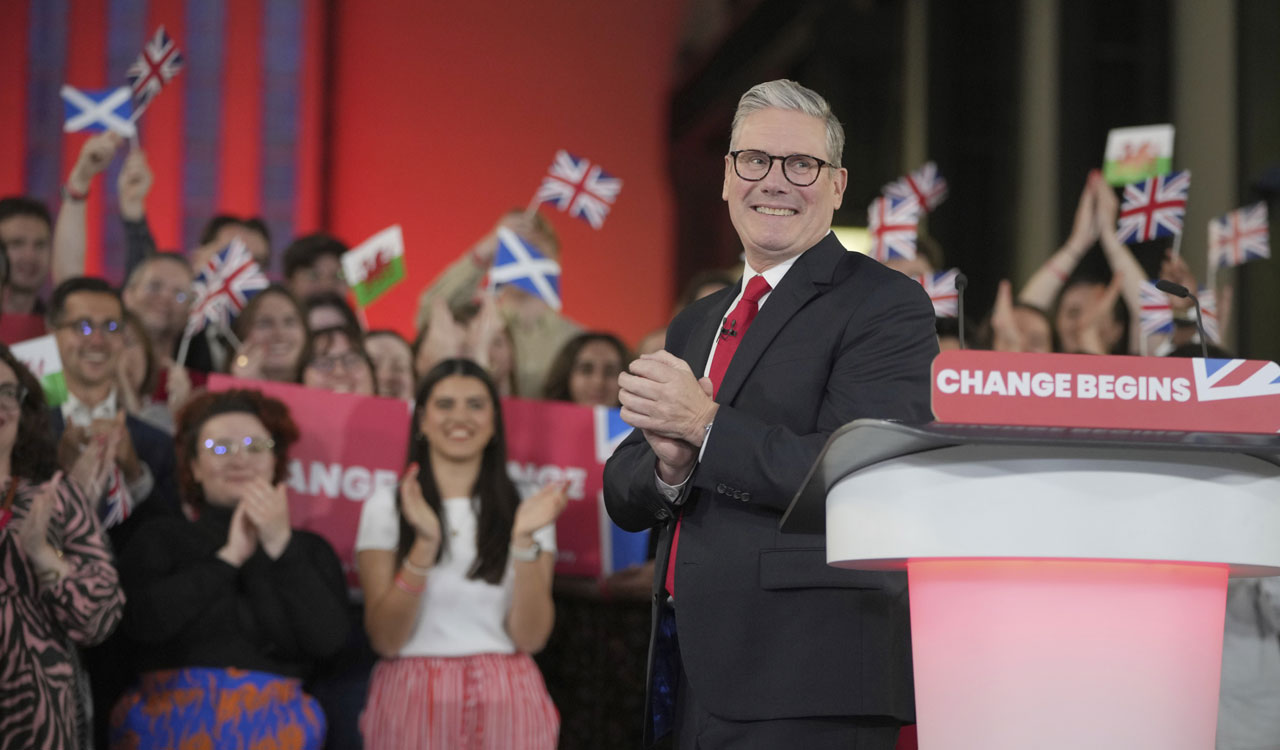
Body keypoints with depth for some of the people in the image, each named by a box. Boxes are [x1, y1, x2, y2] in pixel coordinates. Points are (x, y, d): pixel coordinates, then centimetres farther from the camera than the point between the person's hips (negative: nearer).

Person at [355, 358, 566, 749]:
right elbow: (386, 639, -5)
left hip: (506, 702, 1)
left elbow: (531, 637, -3)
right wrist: (425, 544, -16)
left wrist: (524, 540, -13)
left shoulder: (523, 510, 8)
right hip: (413, 700, -1)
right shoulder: (384, 508, 6)